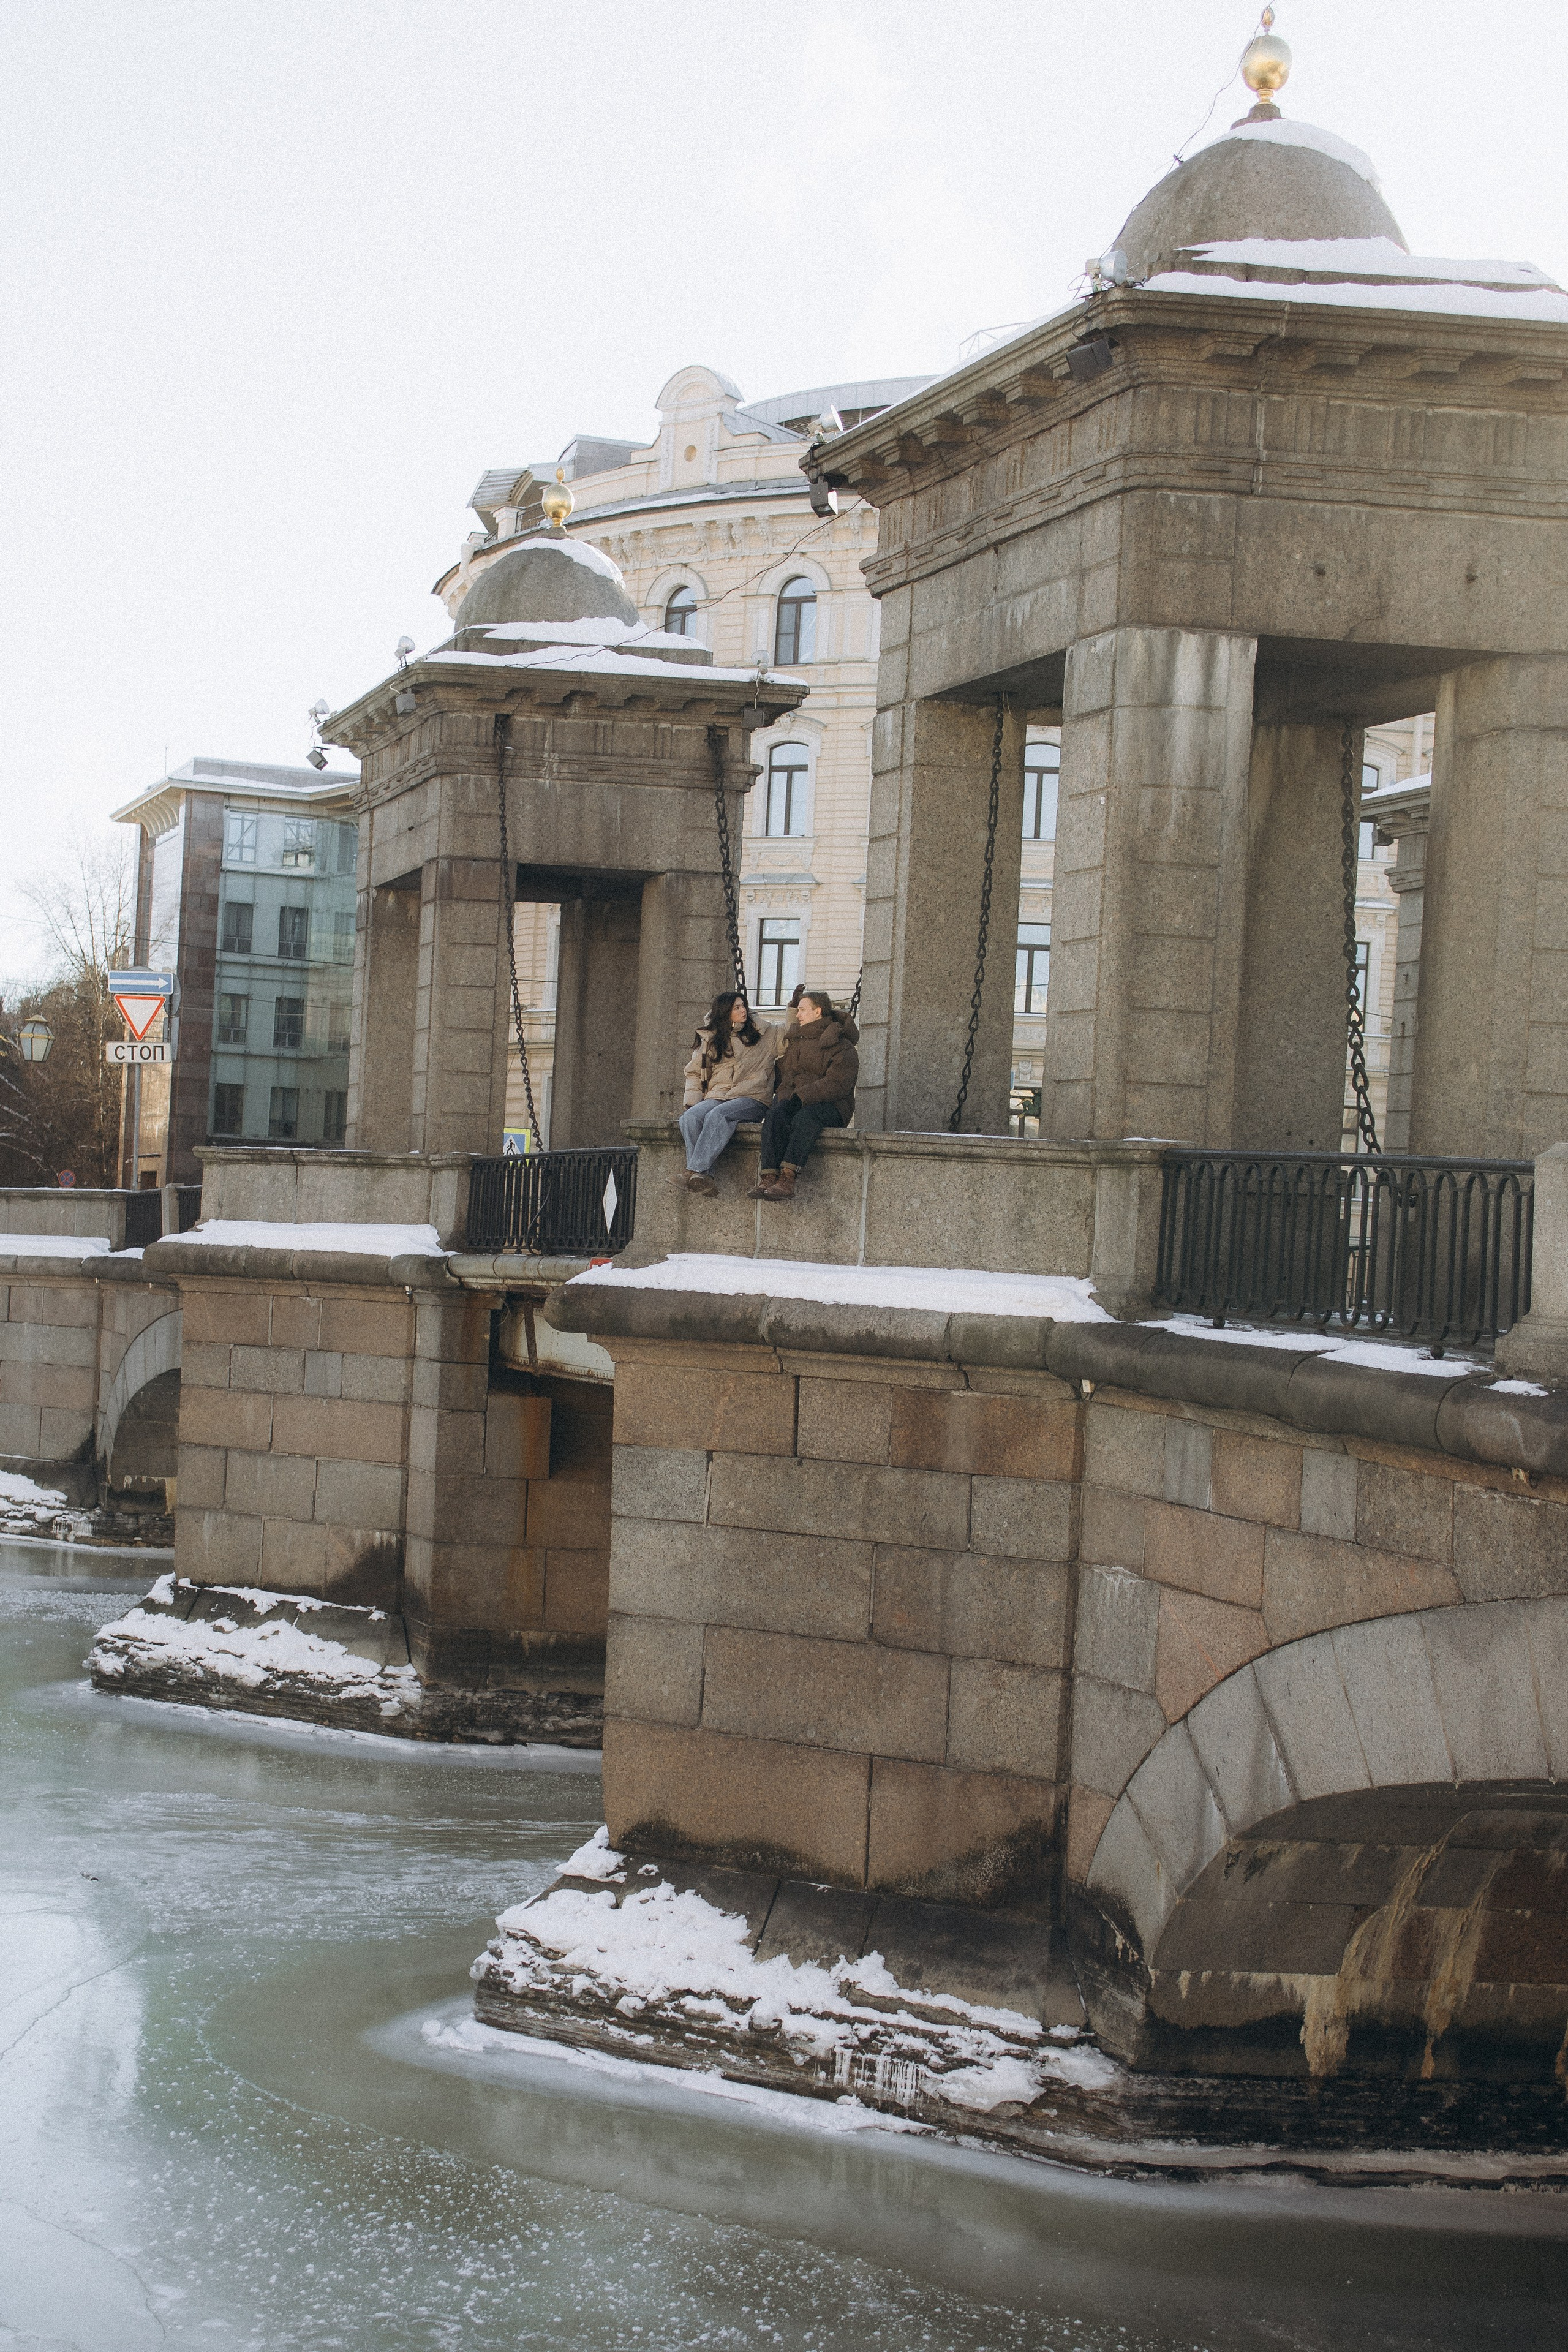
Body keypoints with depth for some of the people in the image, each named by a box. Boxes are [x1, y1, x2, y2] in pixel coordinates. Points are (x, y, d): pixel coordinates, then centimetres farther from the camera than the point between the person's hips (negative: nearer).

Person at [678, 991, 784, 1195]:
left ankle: (693, 1172, -42)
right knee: (690, 1117, -30)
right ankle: (702, 1177, -39)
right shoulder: (709, 1039, 18)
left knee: (718, 1115, -35)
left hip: (752, 1099, -3)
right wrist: (692, 1102, 6)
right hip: (717, 1097, 3)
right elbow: (694, 1073, 20)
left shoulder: (765, 1036, 13)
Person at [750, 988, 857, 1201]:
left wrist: (800, 1096, -20)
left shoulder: (842, 1047, -1)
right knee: (775, 1116, -30)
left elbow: (837, 1085, -14)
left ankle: (787, 1180, -50)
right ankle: (769, 1177, -43)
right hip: (793, 1100, 5)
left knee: (805, 1117, -38)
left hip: (830, 1106, -5)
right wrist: (784, 1096, 9)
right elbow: (782, 1074, 30)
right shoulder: (795, 1040, 22)